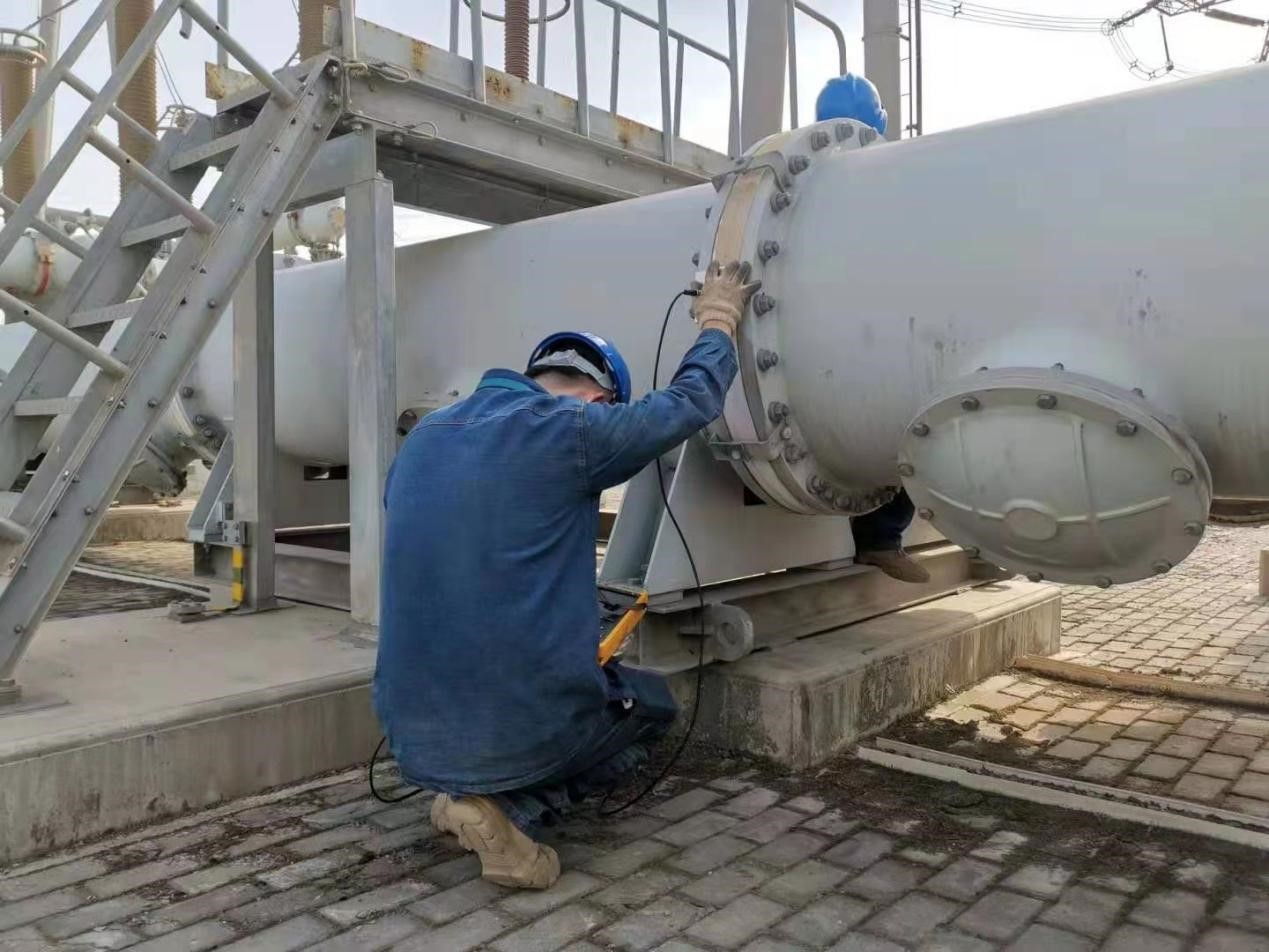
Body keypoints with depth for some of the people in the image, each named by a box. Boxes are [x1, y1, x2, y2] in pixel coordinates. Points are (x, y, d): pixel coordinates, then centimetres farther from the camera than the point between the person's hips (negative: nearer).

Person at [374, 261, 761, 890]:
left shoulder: (423, 437, 9)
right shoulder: (569, 428, -11)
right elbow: (691, 402, 3)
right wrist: (719, 319, 22)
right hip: (525, 727, -7)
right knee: (652, 704, 24)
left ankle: (466, 788, 12)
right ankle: (510, 809, 1)